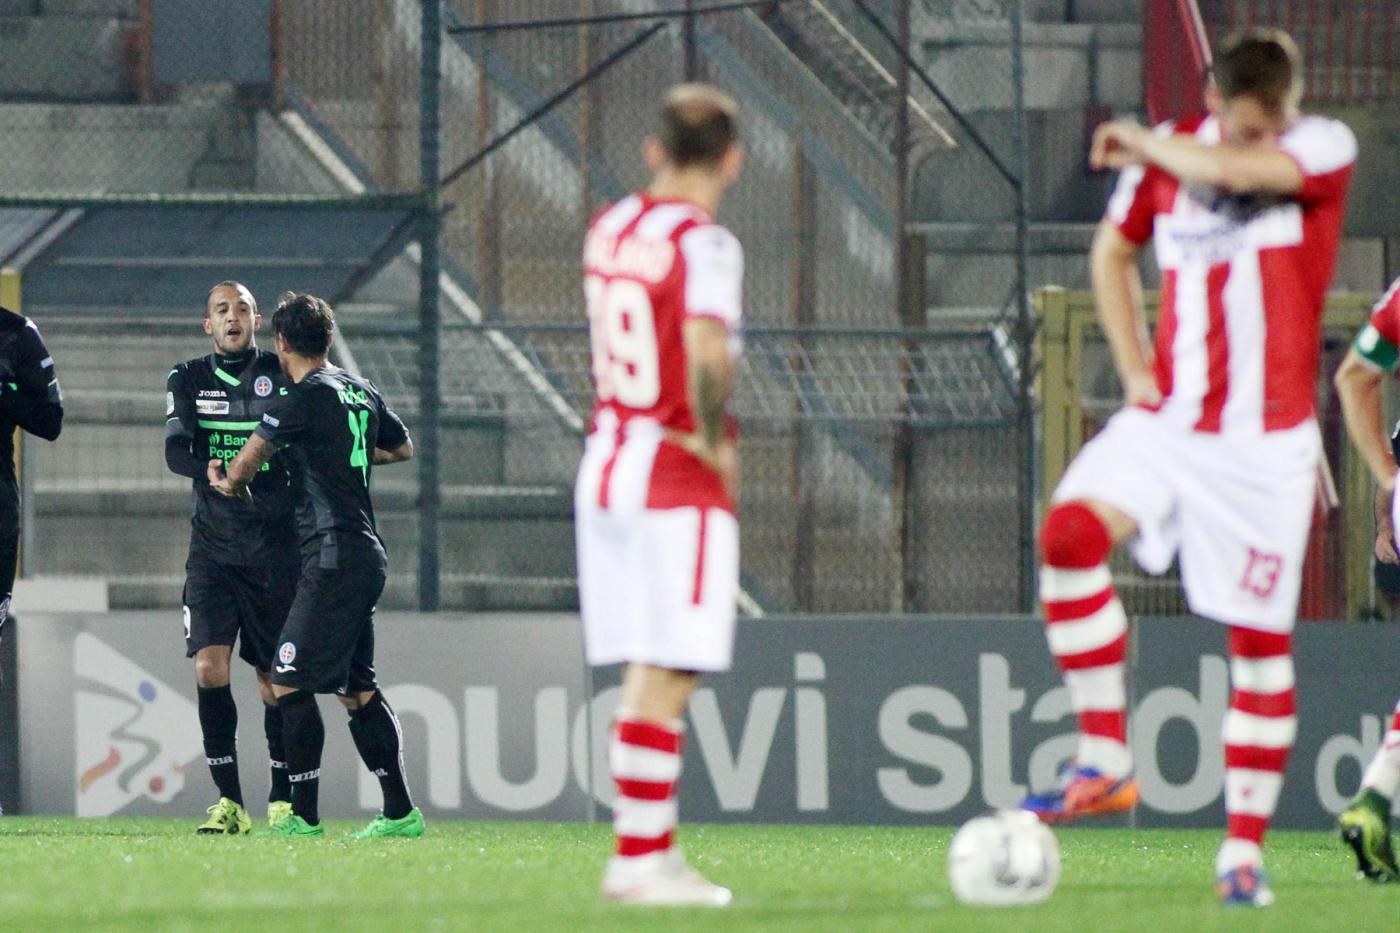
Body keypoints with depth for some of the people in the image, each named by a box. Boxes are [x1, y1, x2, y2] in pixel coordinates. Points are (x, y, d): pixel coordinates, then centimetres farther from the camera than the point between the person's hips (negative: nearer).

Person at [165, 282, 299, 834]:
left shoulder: (281, 375, 2)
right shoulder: (188, 379, 6)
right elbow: (175, 452, -7)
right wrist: (214, 471, -27)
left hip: (275, 553, -1)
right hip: (212, 549, 1)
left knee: (276, 681, 2)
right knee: (209, 666, -12)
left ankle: (282, 800, 15)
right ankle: (229, 803, -8)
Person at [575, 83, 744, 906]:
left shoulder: (609, 230, 10)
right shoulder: (703, 243, -13)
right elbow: (707, 352, -27)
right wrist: (716, 440, -15)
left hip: (606, 466, 7)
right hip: (681, 483, -7)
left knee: (647, 674, 10)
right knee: (666, 676, -6)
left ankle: (656, 847, 11)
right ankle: (639, 860, -8)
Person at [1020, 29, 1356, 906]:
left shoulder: (1325, 149, -7)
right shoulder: (1169, 154, 4)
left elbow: (1233, 171, -27)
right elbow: (1114, 251, 22)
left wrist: (1146, 146, -9)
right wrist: (1135, 370, 11)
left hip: (1267, 440, -3)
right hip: (1169, 420, 3)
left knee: (1260, 637, -1)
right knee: (1071, 529, -22)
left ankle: (1245, 847, 8)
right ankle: (1105, 759, -15)